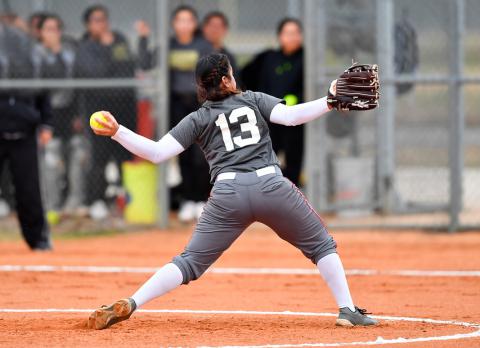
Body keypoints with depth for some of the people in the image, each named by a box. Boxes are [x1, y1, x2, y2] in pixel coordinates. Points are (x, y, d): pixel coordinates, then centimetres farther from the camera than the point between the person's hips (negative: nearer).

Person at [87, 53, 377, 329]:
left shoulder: (198, 120, 14)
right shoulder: (255, 100, 14)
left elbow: (158, 153, 4)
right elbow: (290, 116, -3)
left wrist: (116, 132, 5)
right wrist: (330, 103, -3)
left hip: (227, 195, 1)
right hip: (271, 187, -1)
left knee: (191, 261, 5)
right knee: (321, 246, 17)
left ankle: (129, 305, -9)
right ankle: (348, 310, 8)